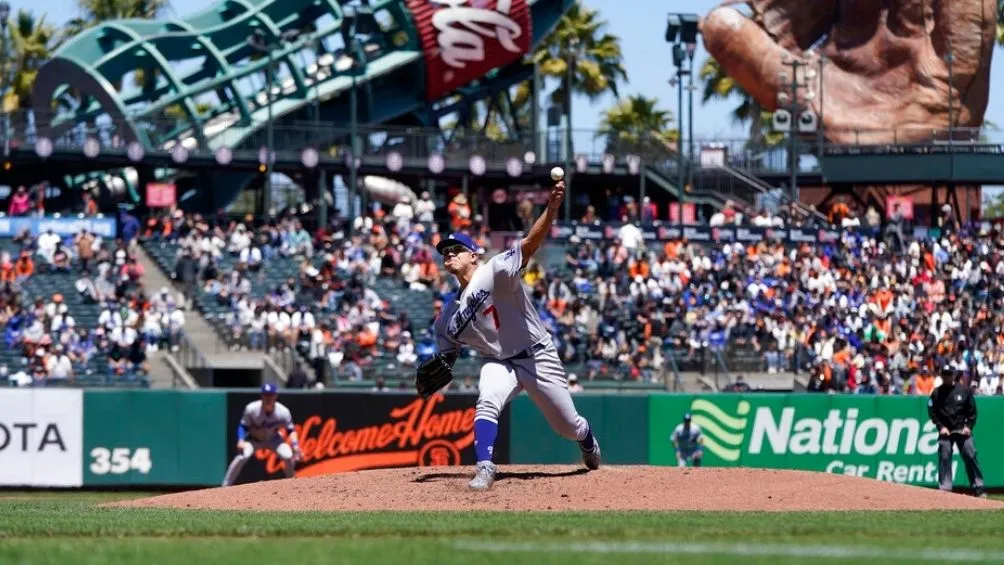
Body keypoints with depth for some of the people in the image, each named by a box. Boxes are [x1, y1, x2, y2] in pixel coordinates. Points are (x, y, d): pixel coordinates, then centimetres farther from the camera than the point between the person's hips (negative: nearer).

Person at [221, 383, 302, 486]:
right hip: (253, 438, -2)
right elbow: (243, 426, -17)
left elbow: (290, 430, -12)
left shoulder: (283, 412, -24)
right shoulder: (251, 409, -28)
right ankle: (225, 486, -21)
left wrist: (295, 445, -27)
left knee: (288, 456, -20)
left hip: (273, 439, 2)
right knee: (242, 456, -29)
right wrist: (241, 441, -34)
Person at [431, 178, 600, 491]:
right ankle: (484, 468, -33)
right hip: (500, 363, 3)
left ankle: (589, 445, 44)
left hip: (538, 357, -3)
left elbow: (529, 244, -31)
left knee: (569, 427, 10)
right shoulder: (448, 315, 2)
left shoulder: (495, 272, -16)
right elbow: (447, 356, 11)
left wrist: (552, 207, -48)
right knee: (487, 403, -30)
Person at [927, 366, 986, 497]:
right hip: (945, 431, 0)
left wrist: (969, 426, -5)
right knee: (944, 459, -5)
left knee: (970, 457, -4)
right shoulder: (937, 393, 3)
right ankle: (945, 488, -1)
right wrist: (940, 426, -6)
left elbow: (972, 410, 5)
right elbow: (932, 411, 4)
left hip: (962, 430, 0)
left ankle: (979, 488, 0)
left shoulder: (964, 390, 3)